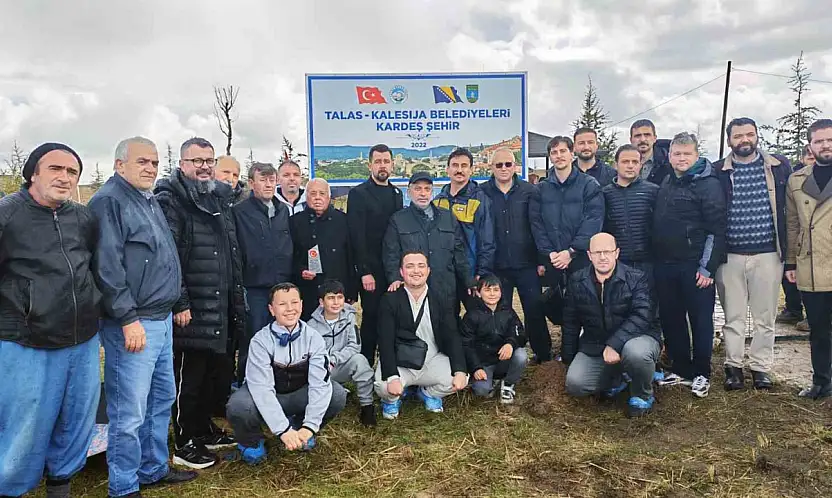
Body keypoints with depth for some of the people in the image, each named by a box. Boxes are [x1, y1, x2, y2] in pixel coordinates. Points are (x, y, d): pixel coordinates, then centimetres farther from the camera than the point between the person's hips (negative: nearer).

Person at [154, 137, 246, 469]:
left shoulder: (220, 199, 15)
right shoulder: (170, 201, -9)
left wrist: (236, 299, 19)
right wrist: (179, 303, -20)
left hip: (222, 307, 8)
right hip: (192, 309, -8)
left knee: (219, 373, 16)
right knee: (188, 377, 4)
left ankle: (205, 429, 34)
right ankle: (185, 444, 19)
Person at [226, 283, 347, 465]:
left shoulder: (313, 338, -15)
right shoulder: (261, 340, -21)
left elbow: (320, 383, -22)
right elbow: (261, 388, -29)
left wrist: (309, 426, -34)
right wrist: (283, 430, -38)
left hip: (298, 396, 3)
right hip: (265, 400, -2)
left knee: (338, 394, -23)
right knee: (238, 406, -35)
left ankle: (299, 426, 6)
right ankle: (251, 441, 0)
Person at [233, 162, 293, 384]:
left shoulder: (283, 210, 13)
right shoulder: (241, 212, -4)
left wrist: (291, 277, 12)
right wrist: (239, 288, -12)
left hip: (282, 286, 5)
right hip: (254, 288, -5)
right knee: (252, 343, 4)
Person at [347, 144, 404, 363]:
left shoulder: (396, 193, 13)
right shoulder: (358, 193, -4)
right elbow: (357, 236, -9)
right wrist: (365, 271, -14)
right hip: (371, 269, -5)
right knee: (371, 317, 1)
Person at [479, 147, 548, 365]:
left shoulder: (529, 191, 2)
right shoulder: (483, 193, 1)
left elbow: (537, 225, 1)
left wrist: (541, 259, -4)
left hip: (527, 264, 0)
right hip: (497, 266, 0)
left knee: (535, 309, 5)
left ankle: (543, 353, 22)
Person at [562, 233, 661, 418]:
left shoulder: (637, 278, -10)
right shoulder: (577, 282, 1)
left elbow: (642, 316, -23)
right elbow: (570, 323, 9)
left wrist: (615, 344, -35)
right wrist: (568, 360, 11)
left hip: (635, 338, -3)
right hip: (594, 346, 3)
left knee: (636, 352, -38)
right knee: (574, 385, -18)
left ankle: (642, 396, -4)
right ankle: (613, 380, 16)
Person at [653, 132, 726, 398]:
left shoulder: (708, 184, -8)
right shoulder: (665, 184, 12)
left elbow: (717, 229, -12)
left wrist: (708, 267, -15)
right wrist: (656, 260, 12)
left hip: (695, 267, -6)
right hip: (664, 266, 6)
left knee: (700, 321, 5)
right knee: (670, 320, 12)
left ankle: (701, 374, 18)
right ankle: (681, 369, 26)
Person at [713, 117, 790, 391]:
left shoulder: (779, 166, 4)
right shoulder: (717, 172, 1)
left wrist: (787, 249, 1)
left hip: (768, 254, 1)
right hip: (730, 255, 0)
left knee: (765, 317, 8)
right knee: (733, 315, 8)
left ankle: (761, 367, 21)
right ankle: (734, 366, 19)